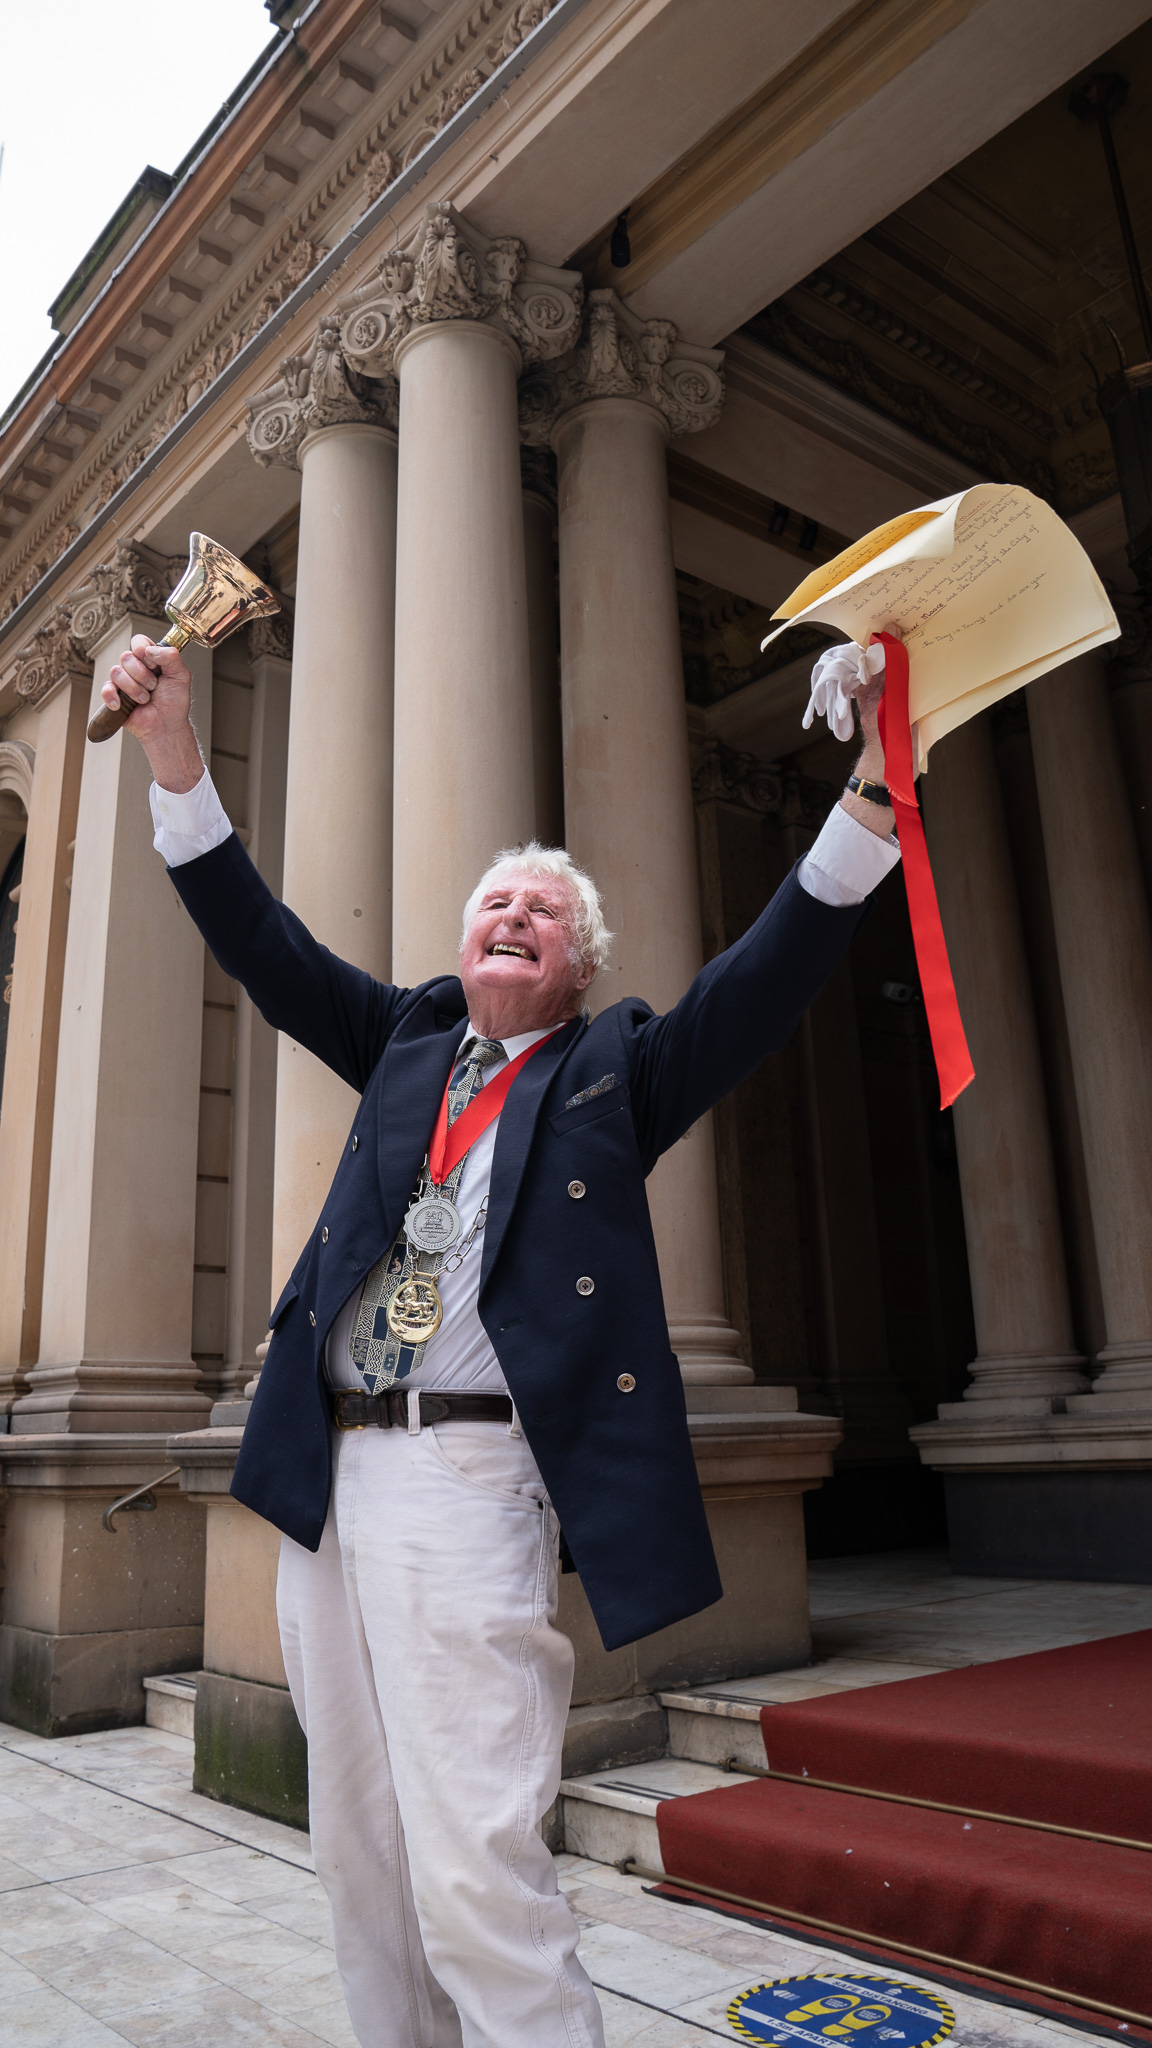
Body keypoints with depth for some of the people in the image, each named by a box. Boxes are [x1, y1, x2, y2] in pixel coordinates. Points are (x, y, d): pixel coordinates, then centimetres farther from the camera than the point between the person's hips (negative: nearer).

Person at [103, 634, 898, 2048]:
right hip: (328, 1472, 6)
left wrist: (876, 787, -17)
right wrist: (174, 755, 4)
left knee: (477, 1875, -9)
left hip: (470, 1474, -5)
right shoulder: (409, 1041, 17)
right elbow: (265, 945, 13)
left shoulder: (614, 1068, 6)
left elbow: (770, 975, -5)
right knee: (360, 1864, 16)